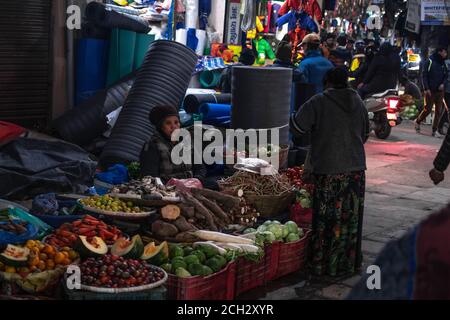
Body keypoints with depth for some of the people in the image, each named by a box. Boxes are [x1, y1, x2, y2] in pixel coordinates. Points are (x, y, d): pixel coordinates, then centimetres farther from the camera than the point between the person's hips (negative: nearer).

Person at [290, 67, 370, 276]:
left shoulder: (318, 102, -9)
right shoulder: (358, 102, 9)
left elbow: (297, 129, -8)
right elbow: (365, 134, 19)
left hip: (327, 170, -5)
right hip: (356, 169, 5)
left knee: (327, 219, 2)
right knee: (351, 217, 12)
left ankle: (324, 265, 9)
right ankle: (350, 263, 22)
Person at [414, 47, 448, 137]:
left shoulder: (443, 63, 12)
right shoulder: (429, 61, -5)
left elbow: (446, 75, 19)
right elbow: (424, 75, -7)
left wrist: (443, 84, -2)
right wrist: (426, 89, -13)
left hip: (440, 90, 5)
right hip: (430, 91, -5)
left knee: (439, 111, 1)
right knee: (428, 109, -4)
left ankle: (434, 130, 7)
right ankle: (417, 122, 20)